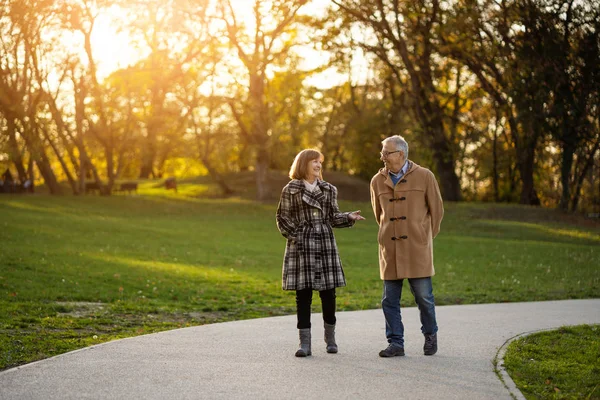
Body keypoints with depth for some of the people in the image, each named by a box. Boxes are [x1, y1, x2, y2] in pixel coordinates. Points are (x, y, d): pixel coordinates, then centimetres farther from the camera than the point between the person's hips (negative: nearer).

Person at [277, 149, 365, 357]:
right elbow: (283, 218, 3)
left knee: (328, 293, 4)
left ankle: (330, 337, 20)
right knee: (303, 294, -2)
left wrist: (349, 217, -7)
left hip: (325, 245, 3)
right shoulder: (291, 190, 2)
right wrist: (293, 235, -11)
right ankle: (304, 343, 1)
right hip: (301, 246, -3)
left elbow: (334, 217, 11)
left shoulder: (329, 189, 12)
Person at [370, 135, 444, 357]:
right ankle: (395, 343, 10)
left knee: (423, 295, 1)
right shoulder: (377, 181, 8)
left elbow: (436, 209, 7)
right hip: (390, 249, 3)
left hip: (417, 248, -3)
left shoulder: (424, 176, -1)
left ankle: (430, 335, 23)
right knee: (390, 299, 2)